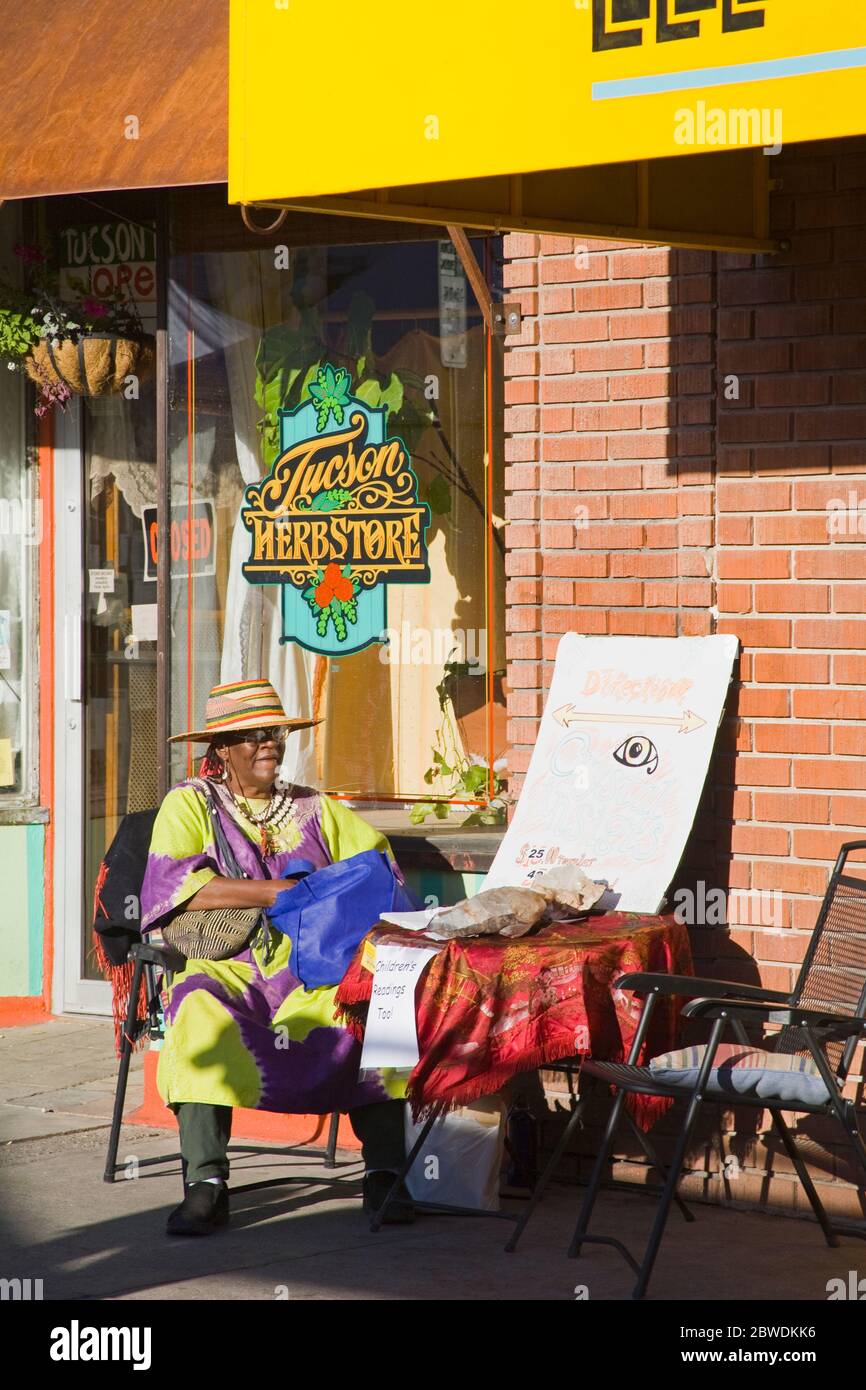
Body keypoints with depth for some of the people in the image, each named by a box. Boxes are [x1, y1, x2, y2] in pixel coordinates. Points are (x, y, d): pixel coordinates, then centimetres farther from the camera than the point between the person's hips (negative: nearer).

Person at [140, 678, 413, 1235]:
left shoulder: (316, 808, 21)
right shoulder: (190, 803, 9)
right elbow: (171, 883, -8)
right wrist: (276, 891, -12)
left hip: (311, 972, 2)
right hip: (224, 968, -2)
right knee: (203, 1012, -37)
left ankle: (384, 1172, -29)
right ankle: (206, 1184, -38)